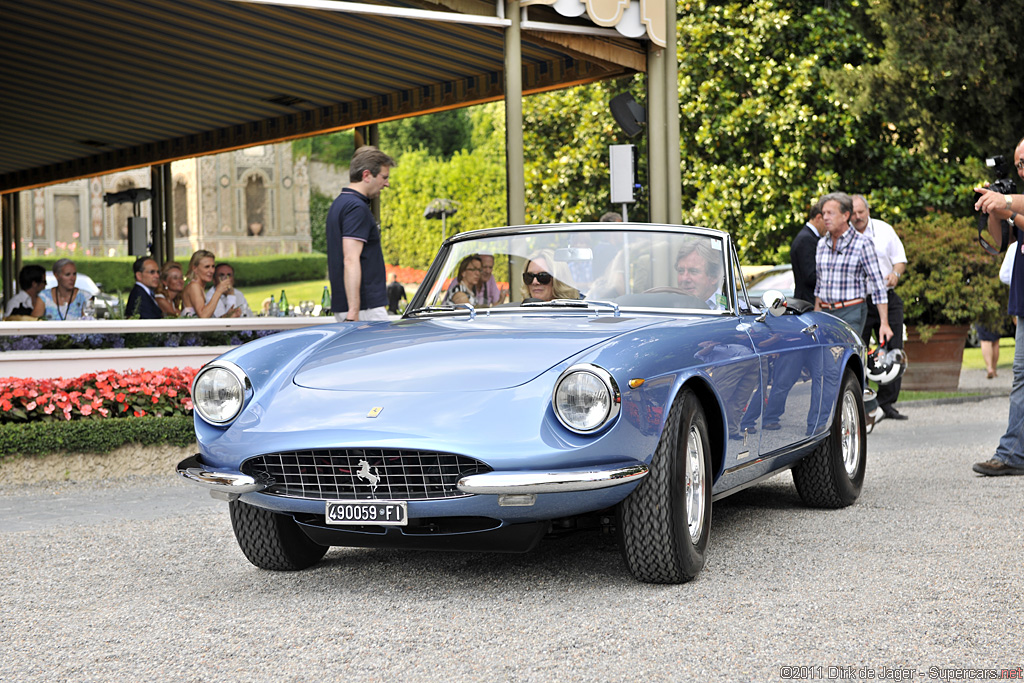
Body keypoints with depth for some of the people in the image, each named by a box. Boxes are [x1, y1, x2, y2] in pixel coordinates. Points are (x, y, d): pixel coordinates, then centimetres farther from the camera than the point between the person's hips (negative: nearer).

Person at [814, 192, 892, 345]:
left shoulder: (862, 243, -4)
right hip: (825, 312, 5)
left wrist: (884, 323, -9)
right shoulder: (822, 244, 13)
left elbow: (878, 284, -5)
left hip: (851, 314, -5)